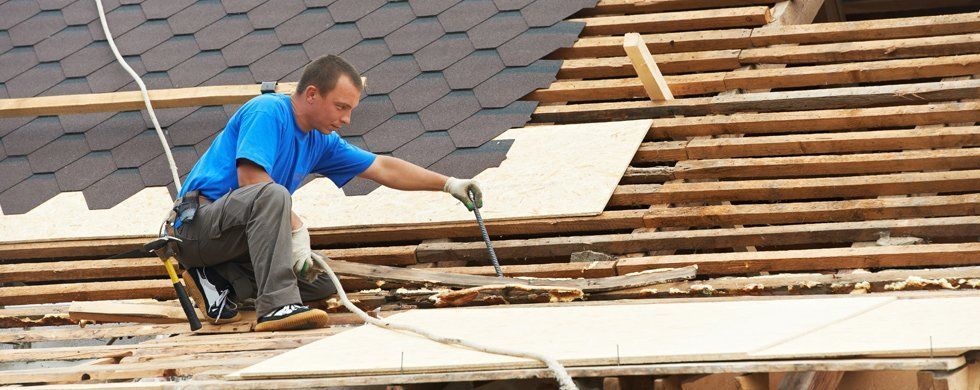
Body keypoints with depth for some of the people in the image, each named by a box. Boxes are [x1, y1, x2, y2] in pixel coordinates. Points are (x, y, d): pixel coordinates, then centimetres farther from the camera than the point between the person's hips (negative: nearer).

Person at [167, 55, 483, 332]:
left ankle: (218, 281, 1)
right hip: (198, 224, -9)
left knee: (323, 281, 1)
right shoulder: (268, 111, -13)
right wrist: (297, 231, -26)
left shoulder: (320, 142, 14)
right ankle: (276, 304, -39)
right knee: (272, 194, -35)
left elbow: (383, 169, 20)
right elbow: (250, 178, -25)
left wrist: (448, 184, 16)